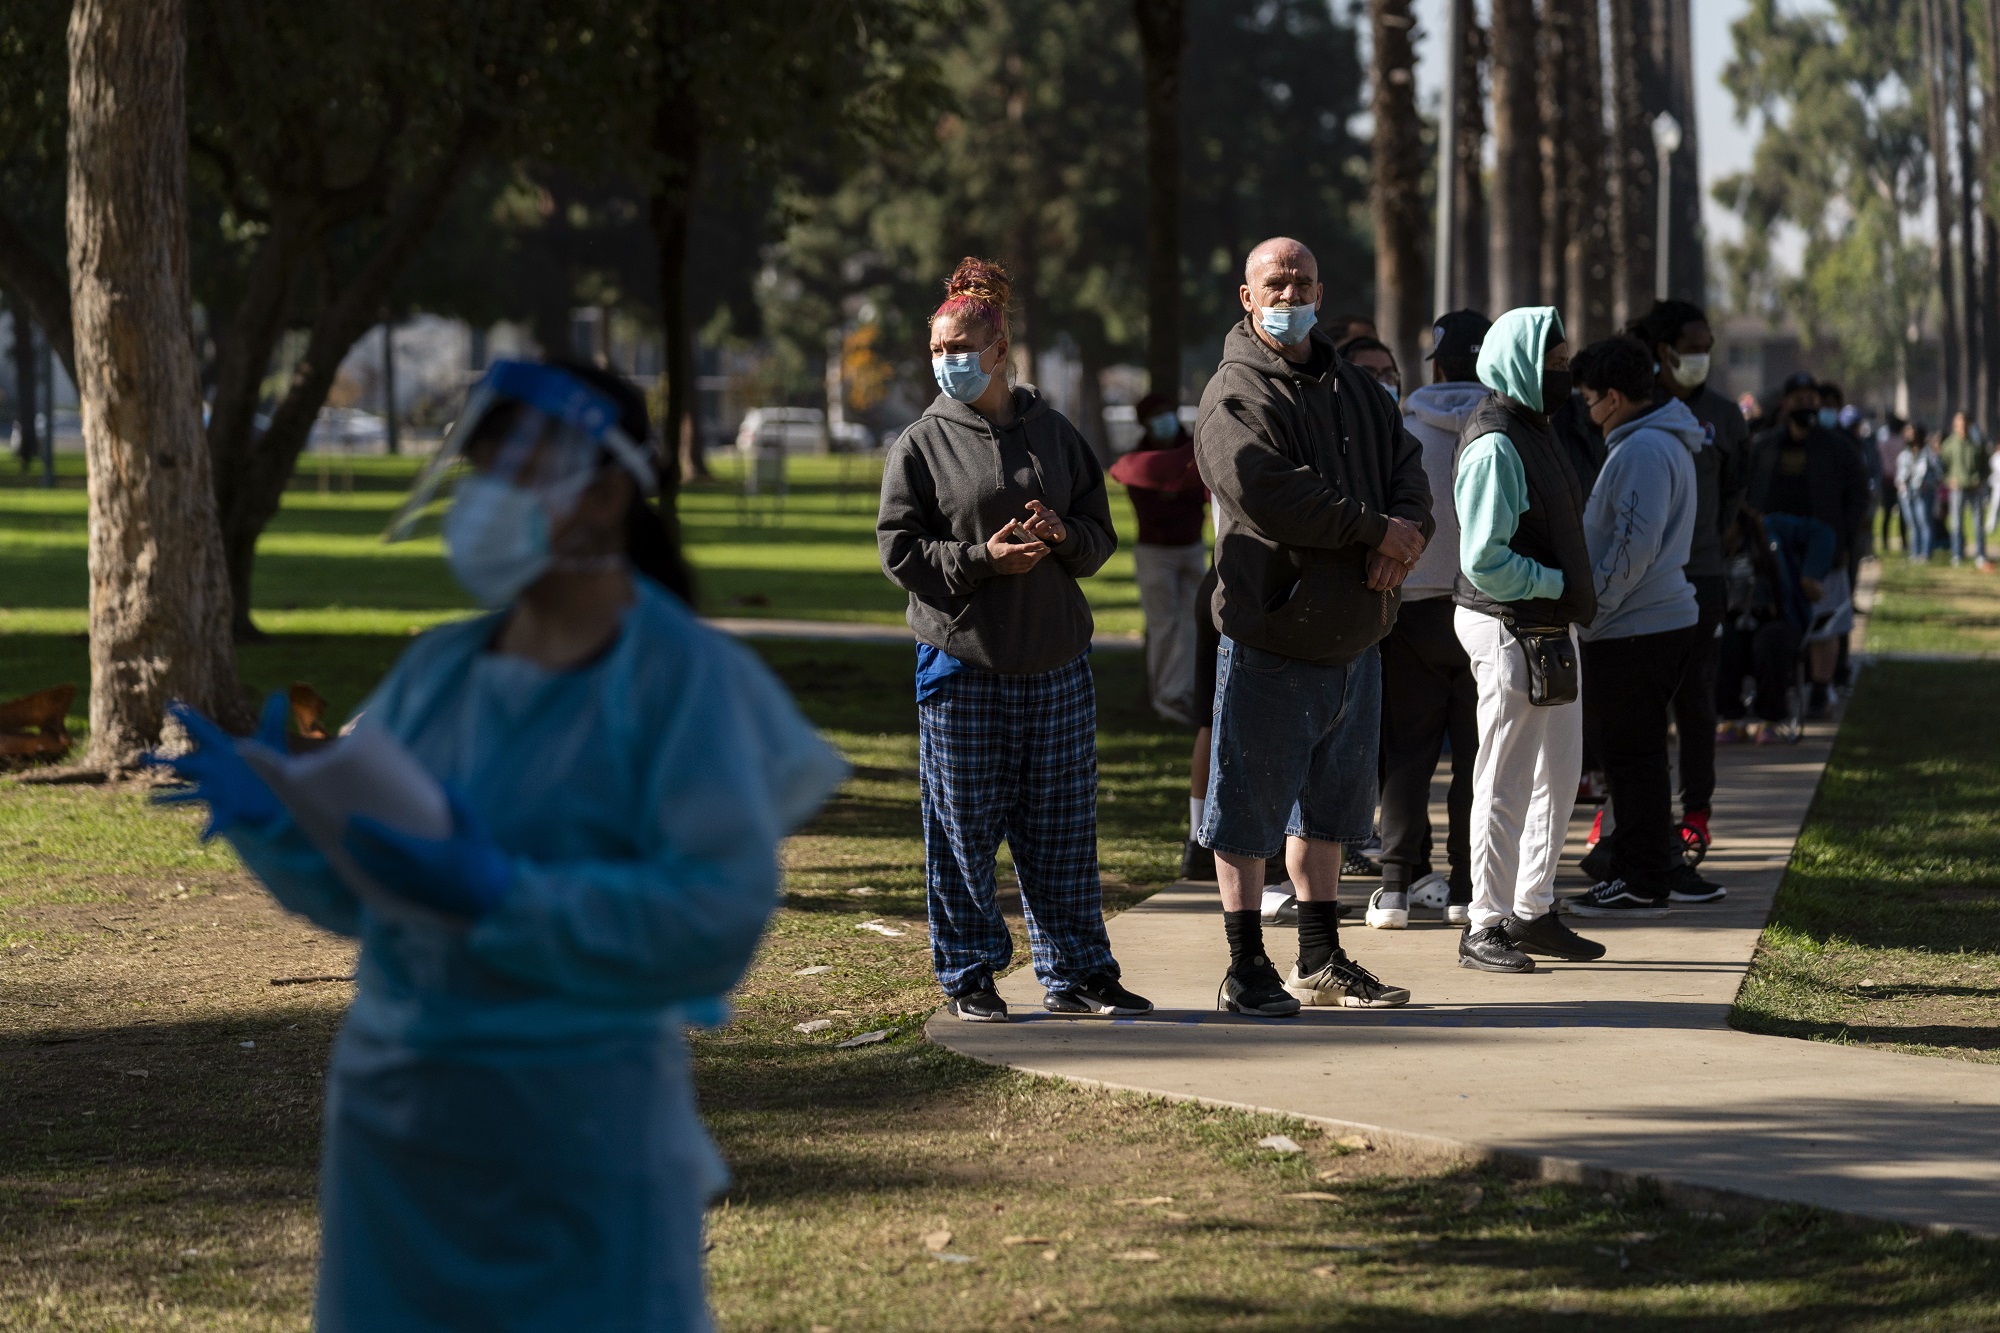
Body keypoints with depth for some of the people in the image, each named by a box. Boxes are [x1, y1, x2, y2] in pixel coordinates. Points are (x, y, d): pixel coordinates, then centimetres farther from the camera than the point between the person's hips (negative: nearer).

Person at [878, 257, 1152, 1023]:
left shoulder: (1054, 434, 10)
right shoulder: (921, 444, 1)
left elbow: (1102, 537, 12)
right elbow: (900, 551, -3)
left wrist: (1063, 535, -11)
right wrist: (982, 559, -16)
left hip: (1056, 664, 3)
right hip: (961, 663, -3)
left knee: (1063, 828, 7)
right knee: (963, 830, 1)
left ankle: (1075, 974, 15)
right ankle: (969, 977, 11)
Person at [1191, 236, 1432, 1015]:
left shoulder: (1357, 390, 16)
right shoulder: (1235, 396, -9)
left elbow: (1407, 470, 9)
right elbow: (1270, 493, -21)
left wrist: (1406, 531, -13)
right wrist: (1375, 529, -17)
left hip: (1352, 638, 7)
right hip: (1270, 639, -7)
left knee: (1327, 805, 16)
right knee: (1249, 811, -1)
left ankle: (1322, 963, 25)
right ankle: (1247, 971, 6)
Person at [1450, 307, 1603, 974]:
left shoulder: (1533, 429, 14)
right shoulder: (1494, 443, -18)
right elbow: (1484, 560, -22)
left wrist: (1572, 594, 10)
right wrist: (1558, 585, -16)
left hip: (1550, 626, 10)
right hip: (1509, 631, -10)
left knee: (1559, 774, 15)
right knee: (1506, 782, -3)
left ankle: (1533, 911, 26)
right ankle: (1485, 925, 4)